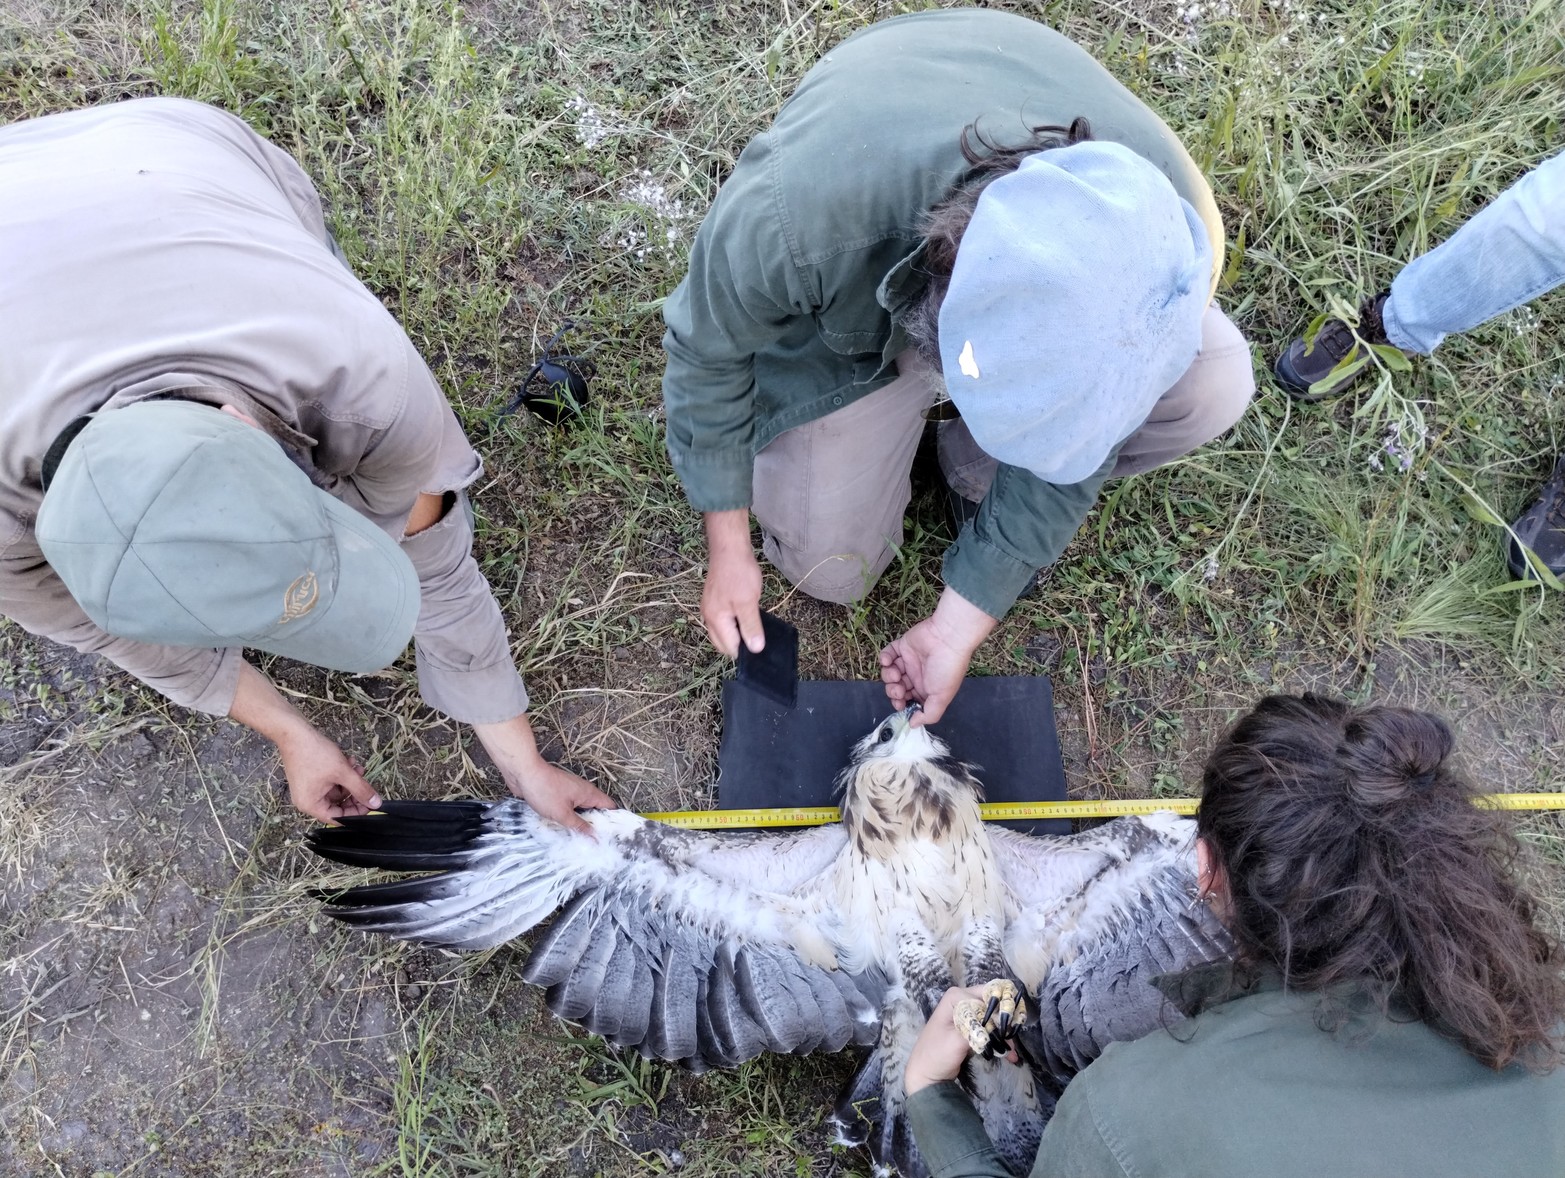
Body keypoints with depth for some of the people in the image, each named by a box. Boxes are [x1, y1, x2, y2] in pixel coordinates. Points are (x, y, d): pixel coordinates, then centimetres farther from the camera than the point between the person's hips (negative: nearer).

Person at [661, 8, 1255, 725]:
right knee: (829, 570, -3)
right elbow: (708, 351, -23)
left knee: (1213, 388, -24)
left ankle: (974, 470, 2)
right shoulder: (791, 215, -45)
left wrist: (957, 630, -18)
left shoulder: (1161, 236, -36)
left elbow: (1077, 420, -21)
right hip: (850, 310, -1)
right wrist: (728, 550, -14)